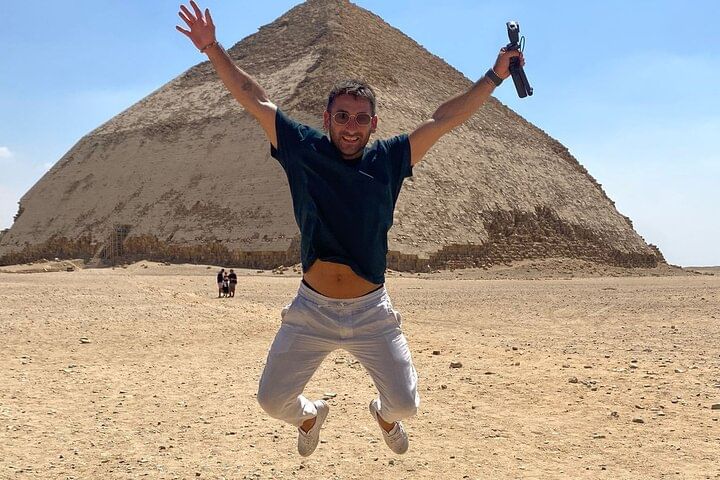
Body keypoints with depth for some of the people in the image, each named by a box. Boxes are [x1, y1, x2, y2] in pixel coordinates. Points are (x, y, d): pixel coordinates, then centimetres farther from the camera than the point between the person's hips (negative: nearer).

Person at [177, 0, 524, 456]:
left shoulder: (389, 160, -2)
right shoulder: (305, 149, -3)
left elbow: (444, 119, 0)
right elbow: (256, 100, -2)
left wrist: (495, 75, 0)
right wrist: (212, 48, -5)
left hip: (371, 311, 0)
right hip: (312, 308, 0)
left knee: (405, 403, 3)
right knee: (273, 400, 5)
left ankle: (385, 414, 44)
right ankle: (310, 416, 44)